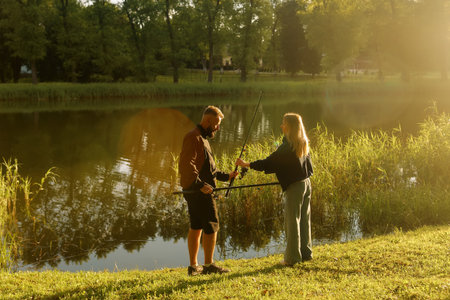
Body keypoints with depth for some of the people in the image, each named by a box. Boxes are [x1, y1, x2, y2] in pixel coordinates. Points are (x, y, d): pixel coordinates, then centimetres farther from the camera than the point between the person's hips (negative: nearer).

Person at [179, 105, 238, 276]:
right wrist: (200, 184, -27)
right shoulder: (194, 137, -13)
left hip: (195, 191, 10)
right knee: (211, 226, -4)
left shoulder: (201, 138, 20)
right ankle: (208, 265, 3)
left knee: (196, 227, 12)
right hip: (199, 191, -10)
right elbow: (186, 165, -23)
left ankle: (193, 266, 18)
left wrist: (225, 176, 17)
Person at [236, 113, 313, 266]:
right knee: (304, 220, 14)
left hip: (294, 187, -8)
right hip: (306, 184, 8)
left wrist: (246, 164, -15)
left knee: (292, 222, -2)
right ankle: (306, 253, 22)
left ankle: (292, 257, 3)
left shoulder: (287, 147, -19)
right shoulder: (303, 143, 7)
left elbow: (269, 163, -19)